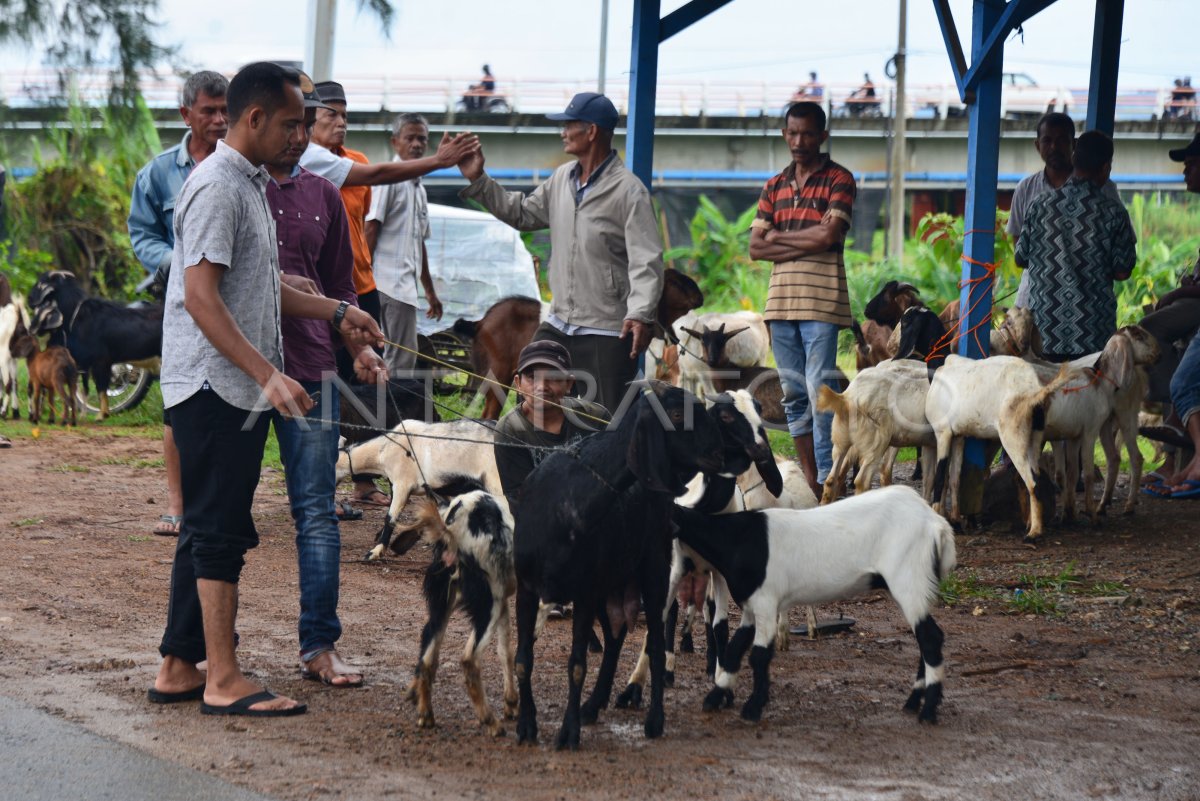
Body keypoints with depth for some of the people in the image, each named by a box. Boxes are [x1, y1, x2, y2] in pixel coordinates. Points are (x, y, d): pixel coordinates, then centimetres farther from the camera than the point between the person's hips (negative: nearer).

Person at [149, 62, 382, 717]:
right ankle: (223, 681, -4)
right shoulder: (217, 187, -15)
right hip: (215, 386, -10)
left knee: (209, 530, 12)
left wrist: (335, 312, 21)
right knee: (219, 532, -7)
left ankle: (177, 669, 16)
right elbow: (200, 297, -22)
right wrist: (269, 375, -27)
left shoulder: (249, 183, 17)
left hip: (237, 389, 10)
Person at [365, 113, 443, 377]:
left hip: (407, 283, 9)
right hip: (390, 282, -9)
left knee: (398, 357, 8)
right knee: (402, 358, -13)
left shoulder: (418, 188, 23)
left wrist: (430, 290, 31)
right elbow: (371, 227, -11)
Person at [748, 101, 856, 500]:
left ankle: (827, 485, -10)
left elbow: (829, 236, -14)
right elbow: (756, 247, 7)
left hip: (821, 301, -6)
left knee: (821, 392, -10)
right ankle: (808, 482, 13)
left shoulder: (838, 180, 0)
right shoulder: (774, 186, 16)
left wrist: (779, 236, -2)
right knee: (793, 394, 7)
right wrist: (805, 243, -6)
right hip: (781, 299, 6)